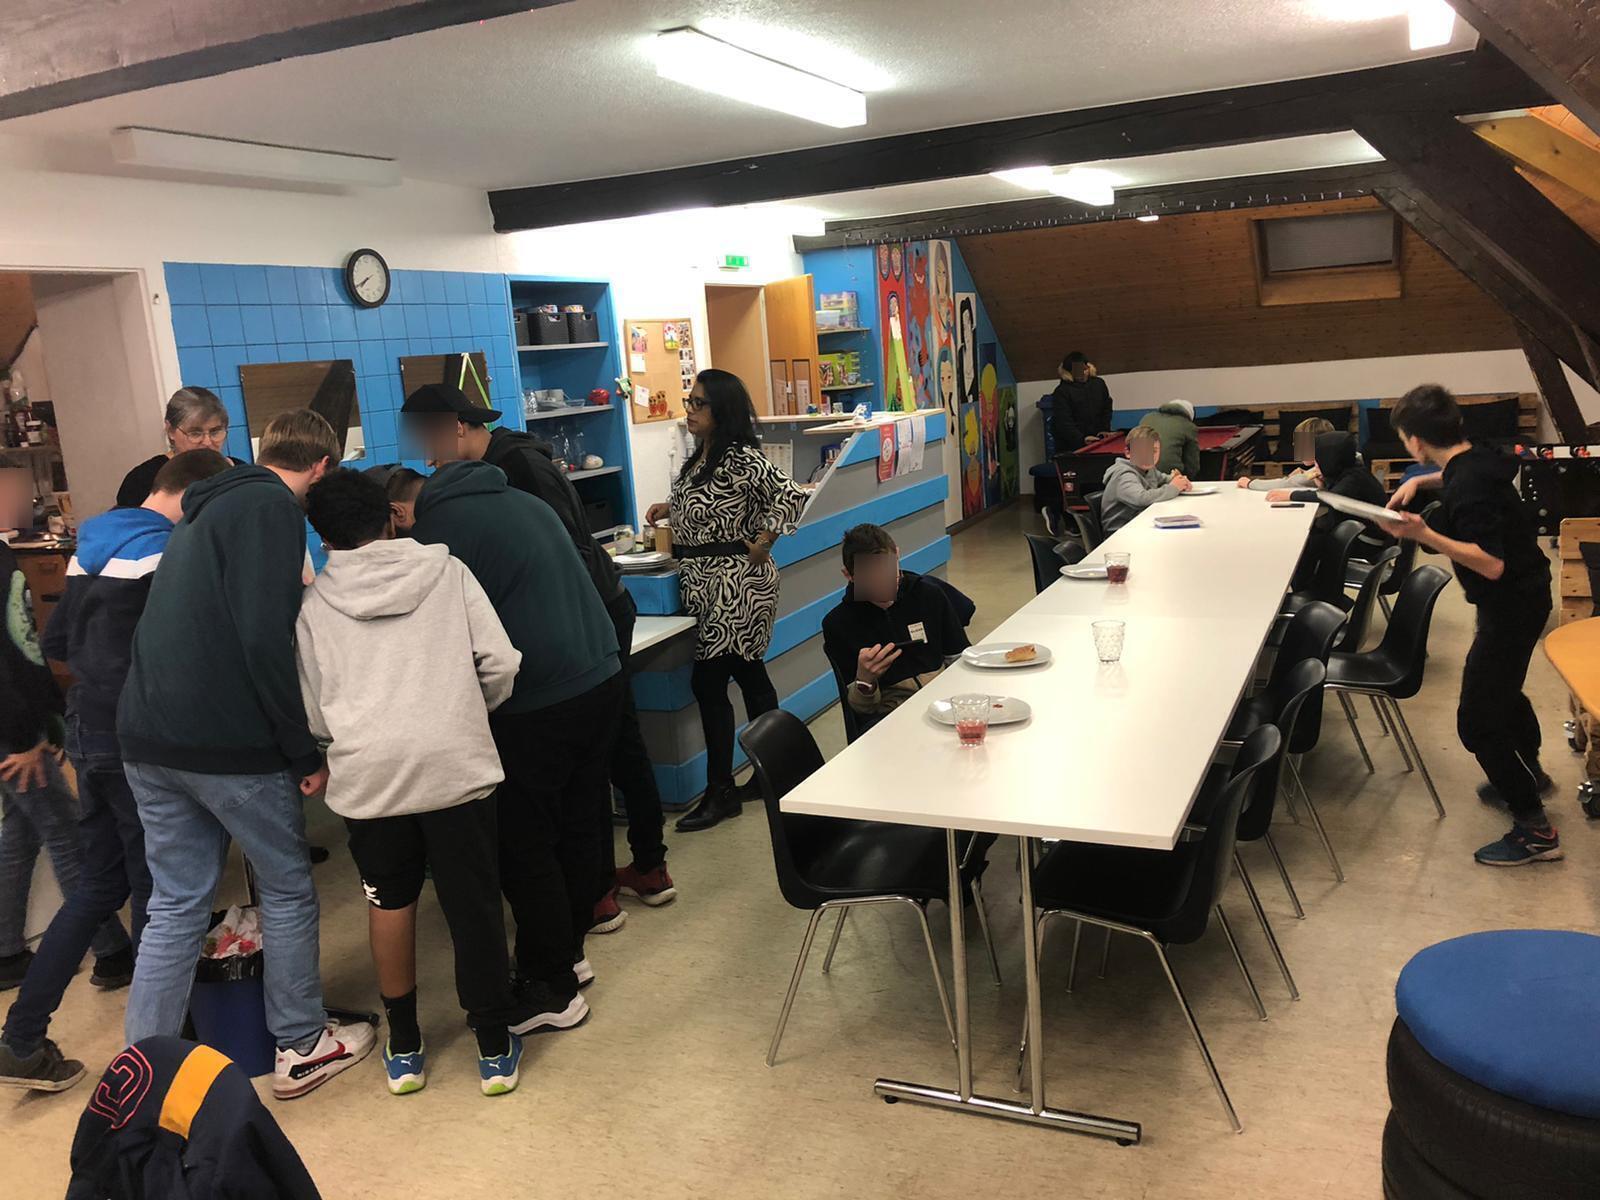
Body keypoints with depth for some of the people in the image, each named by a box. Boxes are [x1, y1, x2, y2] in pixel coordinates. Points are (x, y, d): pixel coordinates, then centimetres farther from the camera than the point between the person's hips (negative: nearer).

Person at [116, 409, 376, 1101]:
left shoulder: (208, 506, 19)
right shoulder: (272, 508, -11)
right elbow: (264, 638, -21)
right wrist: (305, 752, -15)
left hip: (149, 737, 8)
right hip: (227, 742, -8)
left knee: (175, 903, 14)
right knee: (287, 890, 10)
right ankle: (301, 1048, 22)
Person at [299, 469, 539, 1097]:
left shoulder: (314, 605, 9)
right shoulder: (446, 571, 8)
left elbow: (314, 714, 11)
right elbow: (500, 663, 1)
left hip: (368, 770, 1)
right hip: (456, 762, -1)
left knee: (389, 902, 19)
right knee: (474, 903, 11)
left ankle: (404, 1048, 32)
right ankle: (494, 1047, 23)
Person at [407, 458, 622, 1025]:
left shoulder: (437, 530, -8)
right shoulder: (522, 500, 17)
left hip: (534, 707, -8)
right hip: (601, 677, 9)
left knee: (525, 849, 4)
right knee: (582, 825, 17)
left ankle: (551, 989, 13)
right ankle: (569, 951, 32)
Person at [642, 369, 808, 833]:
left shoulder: (741, 458, -16)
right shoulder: (701, 457, 12)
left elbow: (791, 497, -23)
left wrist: (763, 543, -18)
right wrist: (672, 509, 12)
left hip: (735, 583, -10)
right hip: (706, 583, 10)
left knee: (708, 679, -7)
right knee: (749, 674, 16)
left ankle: (720, 790, 1)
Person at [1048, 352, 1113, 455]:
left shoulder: (1098, 384, 7)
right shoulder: (1061, 391, -11)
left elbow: (1106, 408, 20)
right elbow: (1063, 421, -16)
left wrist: (1105, 430, 7)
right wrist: (1082, 439, -23)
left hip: (1096, 438, 5)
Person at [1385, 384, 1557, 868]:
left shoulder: (1469, 487, -29)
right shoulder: (1476, 459, -1)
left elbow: (1492, 564, -35)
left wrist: (1425, 535, -42)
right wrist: (1421, 482, 8)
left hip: (1512, 605, -10)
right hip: (1524, 593, 10)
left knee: (1477, 721, -5)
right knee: (1500, 687, 31)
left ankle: (1535, 831, 4)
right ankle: (1529, 772, 52)